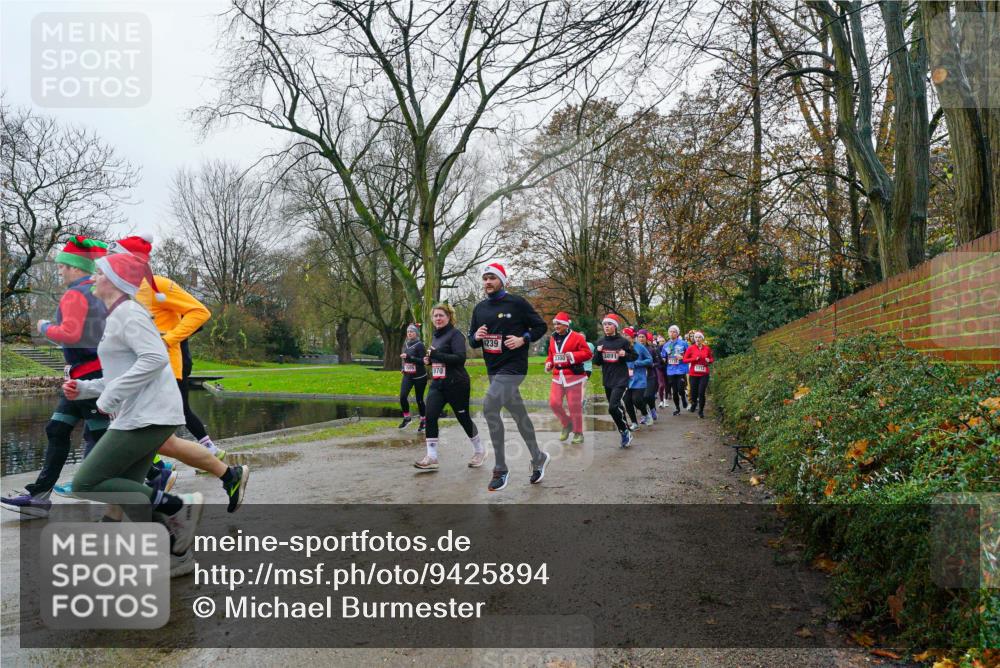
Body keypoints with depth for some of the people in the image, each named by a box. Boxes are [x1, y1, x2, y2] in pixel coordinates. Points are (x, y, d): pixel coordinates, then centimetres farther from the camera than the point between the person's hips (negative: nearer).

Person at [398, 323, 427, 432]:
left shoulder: (419, 345, -12)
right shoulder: (405, 344, 8)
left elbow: (423, 361, -20)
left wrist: (409, 357, -27)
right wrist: (403, 368, 13)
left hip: (419, 377, -5)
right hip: (407, 375, 5)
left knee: (419, 399, 2)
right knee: (402, 397, -11)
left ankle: (423, 421, 20)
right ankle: (407, 418, 8)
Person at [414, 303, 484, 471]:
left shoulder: (455, 334, -11)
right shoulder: (435, 336, 14)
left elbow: (460, 358, -23)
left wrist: (436, 355, -26)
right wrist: (429, 360, 6)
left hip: (456, 384, -7)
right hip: (437, 384, 7)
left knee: (464, 418, 5)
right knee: (430, 417, -9)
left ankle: (479, 451, 26)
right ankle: (431, 457, -7)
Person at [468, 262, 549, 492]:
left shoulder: (517, 303, -5)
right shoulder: (479, 308, 12)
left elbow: (540, 326, 1)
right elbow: (472, 341, 18)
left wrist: (523, 339, -14)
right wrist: (476, 337, -5)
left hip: (513, 366, -6)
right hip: (493, 368, 7)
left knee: (490, 407, -22)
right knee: (518, 414, 14)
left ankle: (500, 469, -13)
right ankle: (538, 458, 31)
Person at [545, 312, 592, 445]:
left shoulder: (577, 337, -6)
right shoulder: (553, 338, 12)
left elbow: (588, 353, -9)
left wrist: (573, 355, -22)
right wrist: (548, 363, 3)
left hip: (573, 376, -5)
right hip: (557, 376, 5)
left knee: (575, 406, 0)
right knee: (554, 403, -4)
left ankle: (578, 433, 15)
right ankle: (567, 424, 21)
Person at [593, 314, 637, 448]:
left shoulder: (623, 341, -7)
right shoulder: (600, 342, 5)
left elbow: (634, 356, 3)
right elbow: (597, 362, 8)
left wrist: (625, 355, -17)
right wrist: (598, 352, -11)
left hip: (620, 380, -6)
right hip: (607, 380, 6)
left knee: (613, 407, -19)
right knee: (616, 408, 15)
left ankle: (625, 432, -2)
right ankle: (624, 433, 30)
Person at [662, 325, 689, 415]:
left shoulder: (683, 343, -1)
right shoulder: (666, 345, 10)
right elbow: (663, 357, 20)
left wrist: (682, 357, -13)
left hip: (681, 370, -3)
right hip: (671, 371, 3)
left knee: (680, 390, -10)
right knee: (674, 391, 6)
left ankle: (684, 398, 24)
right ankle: (677, 408, 20)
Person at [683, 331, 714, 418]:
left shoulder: (707, 349, 3)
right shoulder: (691, 348, -1)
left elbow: (712, 358, 16)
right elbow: (685, 359, -1)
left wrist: (709, 360, -6)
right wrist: (694, 359, -13)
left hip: (704, 374, 0)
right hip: (694, 374, 0)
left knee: (701, 392, -9)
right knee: (694, 392, 5)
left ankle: (701, 410, 5)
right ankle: (694, 403, 39)